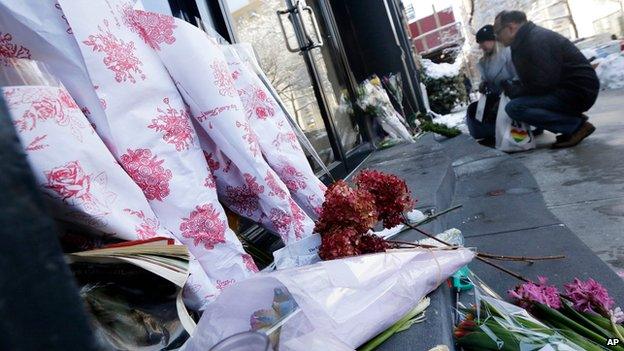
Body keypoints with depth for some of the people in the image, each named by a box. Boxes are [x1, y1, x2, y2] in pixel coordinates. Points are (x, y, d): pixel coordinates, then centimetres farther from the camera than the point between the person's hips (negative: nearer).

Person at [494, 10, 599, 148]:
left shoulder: (537, 40, -18)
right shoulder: (528, 38, 13)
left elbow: (543, 84, -22)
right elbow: (529, 81, 15)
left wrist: (511, 90, -12)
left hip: (579, 91, -10)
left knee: (514, 108, -22)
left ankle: (577, 125, -11)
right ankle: (573, 117, 12)